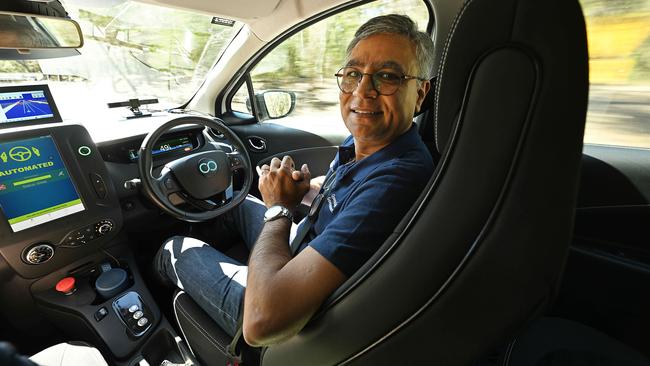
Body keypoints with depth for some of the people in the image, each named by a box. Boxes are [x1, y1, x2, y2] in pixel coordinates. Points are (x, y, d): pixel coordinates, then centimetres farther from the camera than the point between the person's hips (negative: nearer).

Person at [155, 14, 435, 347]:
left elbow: (262, 322, -41)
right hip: (301, 255, 7)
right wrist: (300, 188, -8)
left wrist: (279, 208, -26)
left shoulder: (395, 183, -39)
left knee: (174, 250, 9)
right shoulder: (363, 143, -9)